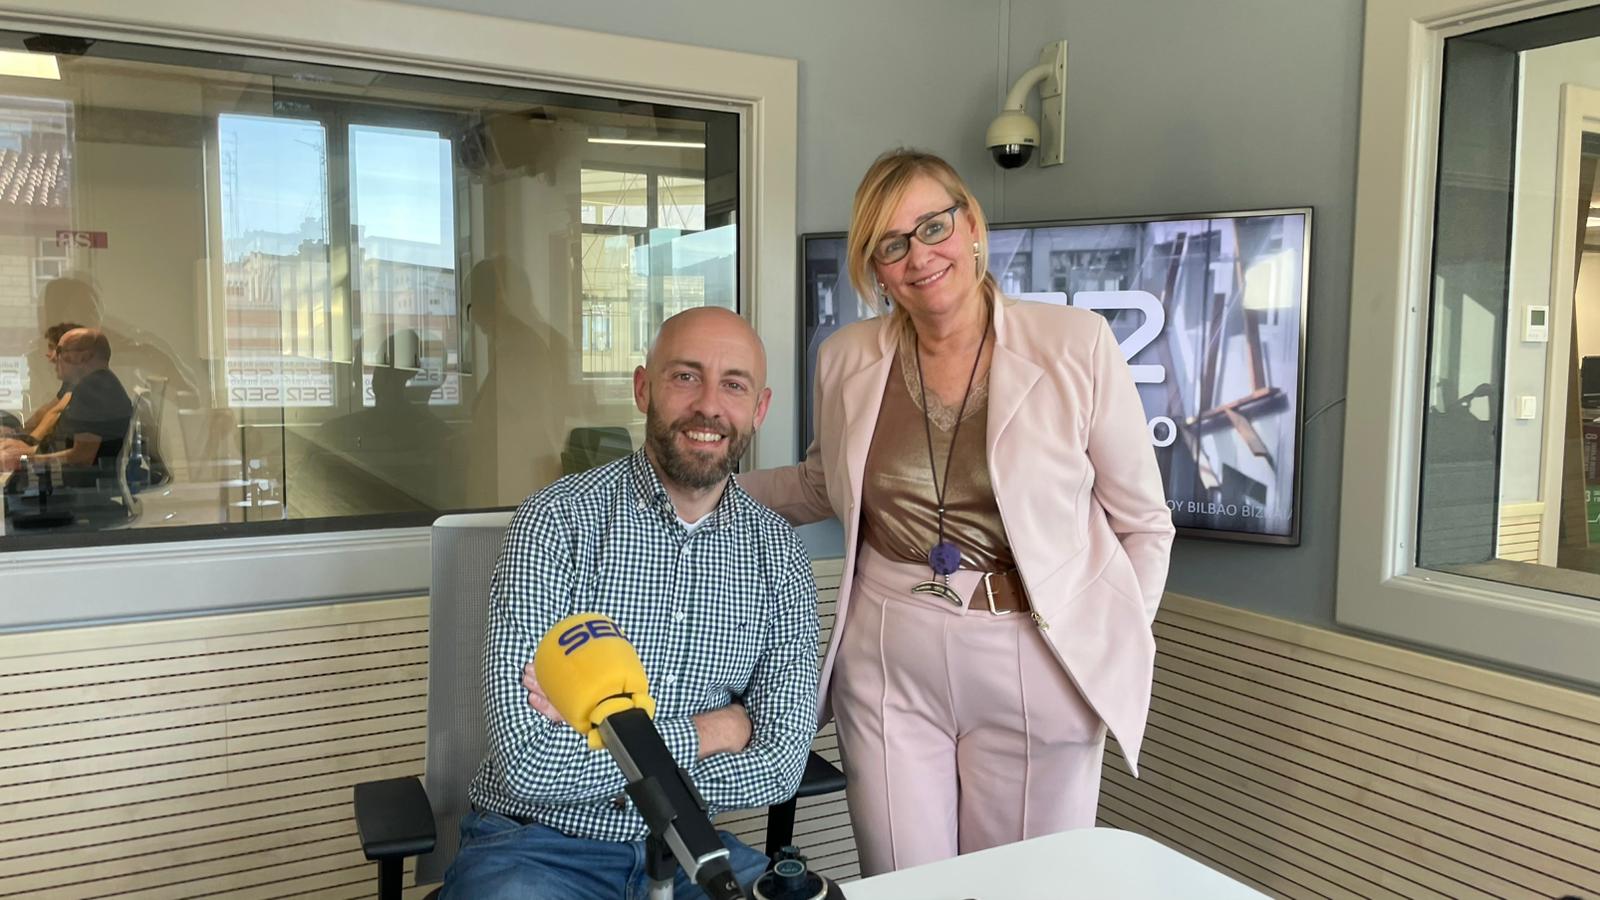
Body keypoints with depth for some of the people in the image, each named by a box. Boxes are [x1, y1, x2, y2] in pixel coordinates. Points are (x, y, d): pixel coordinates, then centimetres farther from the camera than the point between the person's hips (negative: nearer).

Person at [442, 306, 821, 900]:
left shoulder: (778, 554, 1)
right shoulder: (558, 521, -12)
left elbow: (779, 768, -6)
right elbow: (529, 765, -20)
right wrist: (712, 731, -12)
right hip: (539, 845, -3)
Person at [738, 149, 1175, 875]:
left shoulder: (1075, 344, -9)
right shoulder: (846, 360, 0)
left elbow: (1143, 523, 0)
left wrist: (1111, 659, -4)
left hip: (1035, 663, -2)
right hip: (888, 659, 2)